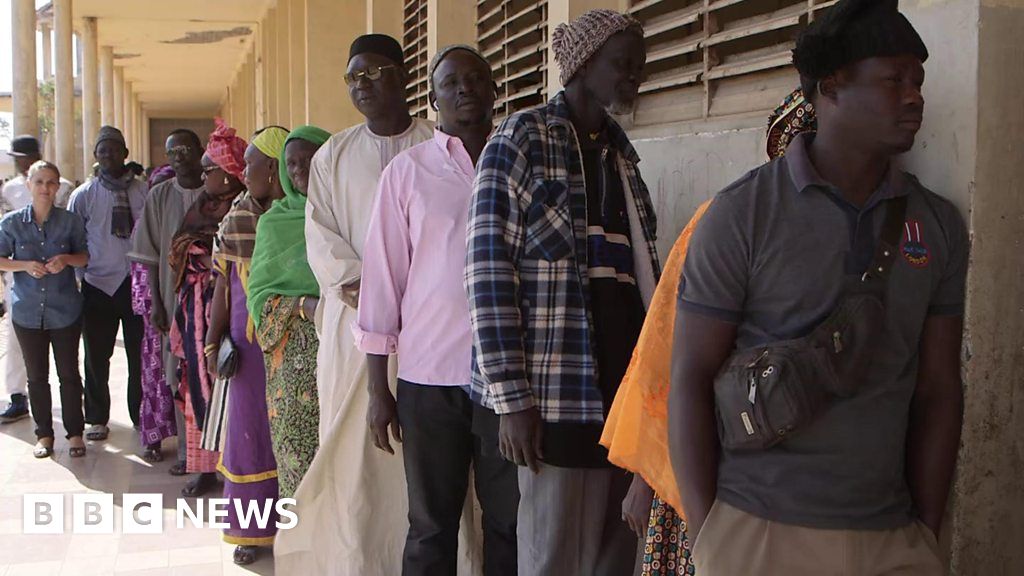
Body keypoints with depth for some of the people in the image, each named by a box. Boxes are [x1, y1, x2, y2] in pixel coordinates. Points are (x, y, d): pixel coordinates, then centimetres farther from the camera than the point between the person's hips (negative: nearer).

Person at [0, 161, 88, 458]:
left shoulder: (70, 221, -2)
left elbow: (86, 255, 6)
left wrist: (67, 259, -15)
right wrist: (25, 265, -15)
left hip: (65, 311, -1)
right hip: (27, 311, 1)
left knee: (69, 374, 5)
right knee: (37, 376, 11)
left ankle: (75, 433, 19)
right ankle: (44, 434, 24)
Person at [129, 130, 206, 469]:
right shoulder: (160, 195, 3)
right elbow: (150, 256, 3)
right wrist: (156, 304, -3)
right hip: (172, 298, 1)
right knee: (178, 376, 6)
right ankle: (187, 451, 15)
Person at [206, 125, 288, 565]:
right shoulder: (237, 217, 5)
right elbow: (224, 282, 7)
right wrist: (214, 340, 3)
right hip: (249, 343, 4)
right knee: (251, 427, 10)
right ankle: (253, 529, 23)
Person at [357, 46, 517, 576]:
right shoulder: (409, 170, 4)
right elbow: (382, 277, 3)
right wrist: (378, 390, 1)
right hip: (430, 377, -1)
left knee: (510, 522, 7)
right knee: (431, 526, 7)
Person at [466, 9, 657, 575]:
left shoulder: (621, 152, 17)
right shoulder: (522, 140, -3)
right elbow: (489, 272, -10)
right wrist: (512, 397, -15)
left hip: (627, 384, 6)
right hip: (562, 390, -6)